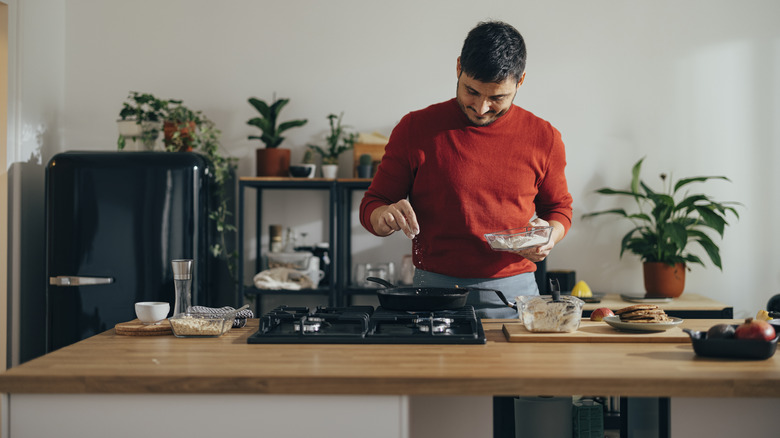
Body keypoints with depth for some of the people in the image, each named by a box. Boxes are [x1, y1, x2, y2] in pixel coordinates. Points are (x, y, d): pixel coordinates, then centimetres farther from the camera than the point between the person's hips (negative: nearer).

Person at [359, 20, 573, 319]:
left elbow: (559, 207, 20)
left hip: (515, 294, 2)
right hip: (433, 292, -1)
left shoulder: (544, 138, 6)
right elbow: (372, 206, 7)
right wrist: (385, 216, -17)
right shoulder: (415, 129, 1)